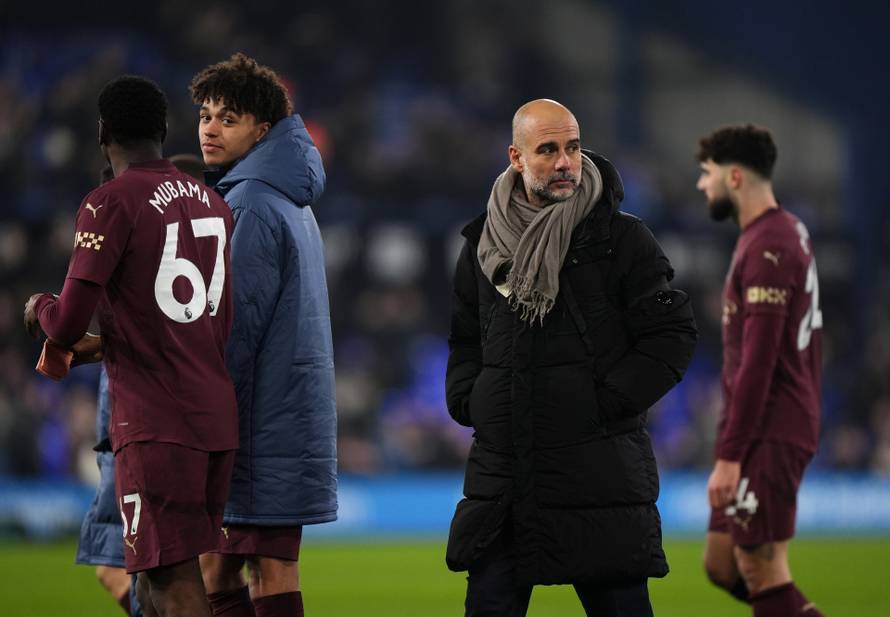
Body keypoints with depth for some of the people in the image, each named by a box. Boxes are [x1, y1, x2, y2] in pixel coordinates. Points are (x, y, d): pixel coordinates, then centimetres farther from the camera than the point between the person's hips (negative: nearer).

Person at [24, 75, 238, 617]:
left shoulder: (111, 204, -8)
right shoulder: (212, 203, 13)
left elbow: (68, 327, -12)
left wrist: (39, 309, 12)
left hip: (154, 425, -7)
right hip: (219, 418, 7)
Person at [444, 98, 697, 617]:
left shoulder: (622, 238, -2)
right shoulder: (484, 244, 10)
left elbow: (674, 333, -4)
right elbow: (465, 338, 23)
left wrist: (609, 403, -11)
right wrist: (468, 401, 5)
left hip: (601, 471, -4)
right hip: (501, 471, 4)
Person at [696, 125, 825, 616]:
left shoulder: (767, 247, -16)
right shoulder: (790, 234, 16)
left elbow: (758, 360, -21)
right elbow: (809, 342, 21)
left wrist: (729, 456, -22)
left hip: (768, 435, -10)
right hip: (786, 428, 10)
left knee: (763, 571, -7)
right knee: (721, 565, 11)